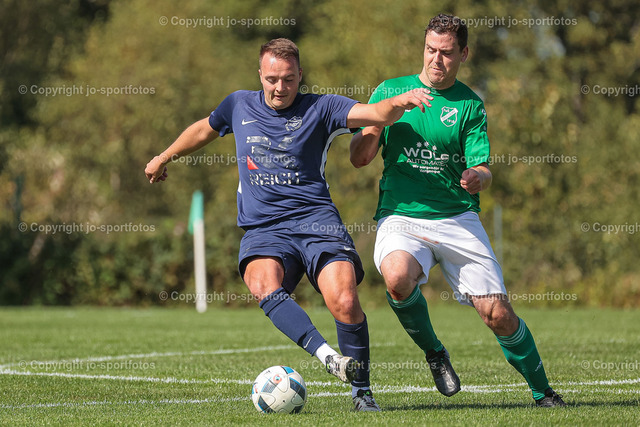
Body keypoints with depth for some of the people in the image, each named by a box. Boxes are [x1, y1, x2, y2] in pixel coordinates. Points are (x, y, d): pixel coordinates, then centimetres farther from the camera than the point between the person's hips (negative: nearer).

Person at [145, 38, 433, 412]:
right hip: (263, 229, 2)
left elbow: (378, 115, -8)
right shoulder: (239, 106, 15)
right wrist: (165, 157, 47)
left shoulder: (319, 109, 5)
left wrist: (399, 102, -30)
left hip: (316, 218, -2)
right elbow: (205, 129, 36)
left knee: (344, 302, -24)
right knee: (264, 285, -33)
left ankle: (362, 392, -7)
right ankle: (327, 356, -48)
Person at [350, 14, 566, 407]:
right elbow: (359, 158, 6)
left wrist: (478, 178, -24)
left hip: (458, 218, 0)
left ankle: (543, 392, 15)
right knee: (397, 275, -33)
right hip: (401, 217, 0)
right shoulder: (390, 91, 6)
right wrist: (377, 124, -14)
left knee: (497, 314, -7)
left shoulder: (470, 105, 6)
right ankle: (434, 353, -6)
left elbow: (483, 171, 1)